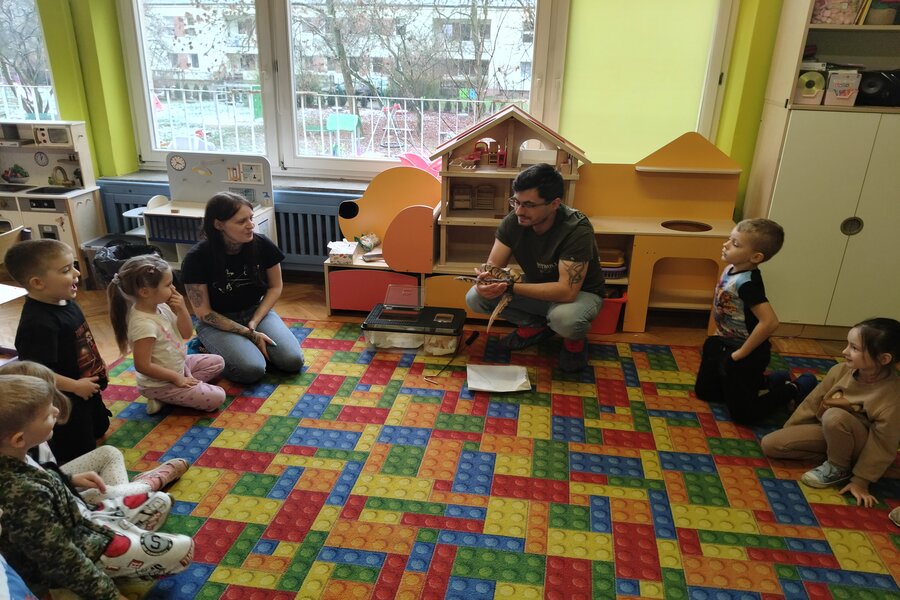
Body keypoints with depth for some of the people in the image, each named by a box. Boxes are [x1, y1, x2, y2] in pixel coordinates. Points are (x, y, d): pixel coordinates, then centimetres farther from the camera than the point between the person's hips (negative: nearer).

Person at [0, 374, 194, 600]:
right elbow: (63, 561, -28)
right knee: (182, 549, -13)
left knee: (161, 501, 14)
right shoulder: (24, 495, -37)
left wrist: (70, 480, 5)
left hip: (78, 519, 8)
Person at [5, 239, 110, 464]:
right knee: (77, 453, 11)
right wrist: (75, 386, -25)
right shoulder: (38, 323, -34)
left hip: (86, 388, 9)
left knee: (99, 428, 31)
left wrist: (98, 363, 12)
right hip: (64, 401, -9)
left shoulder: (65, 302, -5)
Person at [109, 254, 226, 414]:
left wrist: (182, 310, -16)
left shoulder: (161, 306, -6)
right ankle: (164, 398, -1)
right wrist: (176, 378, -20)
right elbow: (143, 366, -29)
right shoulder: (144, 325, -32)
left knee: (217, 362, 16)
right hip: (160, 384, -9)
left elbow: (186, 333, 3)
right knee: (217, 398, -12)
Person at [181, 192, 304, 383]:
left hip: (257, 312, 3)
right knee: (252, 370, -27)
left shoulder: (262, 245, -14)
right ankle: (216, 349, 5)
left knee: (293, 360, -18)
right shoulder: (197, 258, -20)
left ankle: (247, 346, 9)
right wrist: (249, 334, -19)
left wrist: (254, 323, -12)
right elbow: (204, 313, -14)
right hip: (218, 322, -3)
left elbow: (275, 287, 1)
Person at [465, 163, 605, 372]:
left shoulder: (577, 230, -31)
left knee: (564, 318, -41)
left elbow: (567, 291, -37)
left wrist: (510, 287, -41)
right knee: (475, 298, -14)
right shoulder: (513, 221, -16)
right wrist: (485, 279, -38)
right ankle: (535, 326, 7)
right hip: (537, 289, 5)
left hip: (579, 293, -5)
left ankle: (575, 340, -2)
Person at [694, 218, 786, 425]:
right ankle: (759, 380, 33)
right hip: (723, 343, 9)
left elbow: (770, 322, -40)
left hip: (744, 353, -9)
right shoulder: (732, 268, -6)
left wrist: (741, 353, -28)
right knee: (703, 391, 23)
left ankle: (790, 390, 22)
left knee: (743, 414, 3)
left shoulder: (747, 283, -31)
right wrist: (720, 334, 11)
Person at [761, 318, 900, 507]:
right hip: (827, 431, 5)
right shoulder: (841, 371, -15)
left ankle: (839, 468, -11)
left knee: (834, 416, -38)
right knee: (769, 444, -8)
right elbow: (813, 402, -1)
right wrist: (787, 431, 6)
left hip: (860, 445, -5)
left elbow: (883, 446, -21)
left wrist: (860, 481, -16)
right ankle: (832, 453, 2)